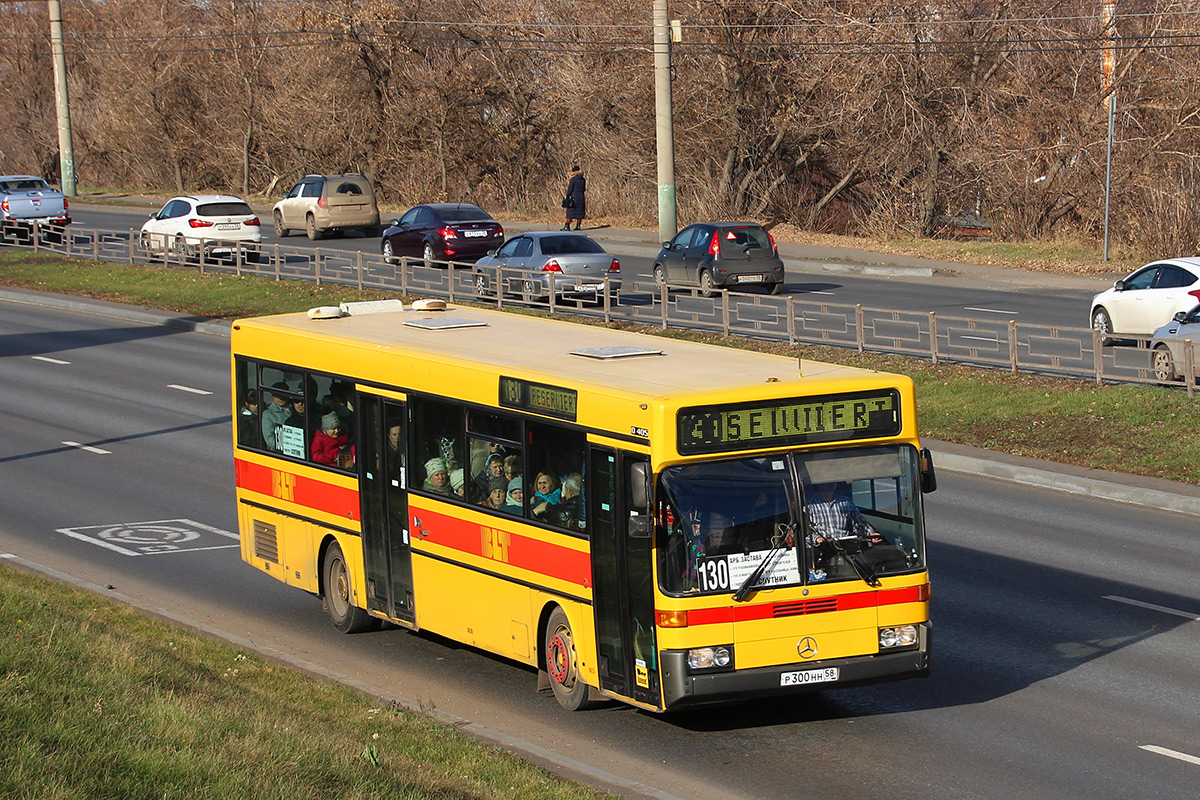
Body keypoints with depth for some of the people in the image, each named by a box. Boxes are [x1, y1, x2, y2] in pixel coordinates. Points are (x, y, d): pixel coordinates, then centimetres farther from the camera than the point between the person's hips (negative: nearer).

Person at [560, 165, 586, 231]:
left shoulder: (573, 180, -13)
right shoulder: (583, 180, 4)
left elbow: (570, 190, -12)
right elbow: (584, 189, 12)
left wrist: (567, 197, -2)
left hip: (573, 198, -5)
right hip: (581, 198, 5)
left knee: (570, 213, -1)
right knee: (580, 212, 9)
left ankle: (567, 226, -3)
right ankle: (578, 226, 8)